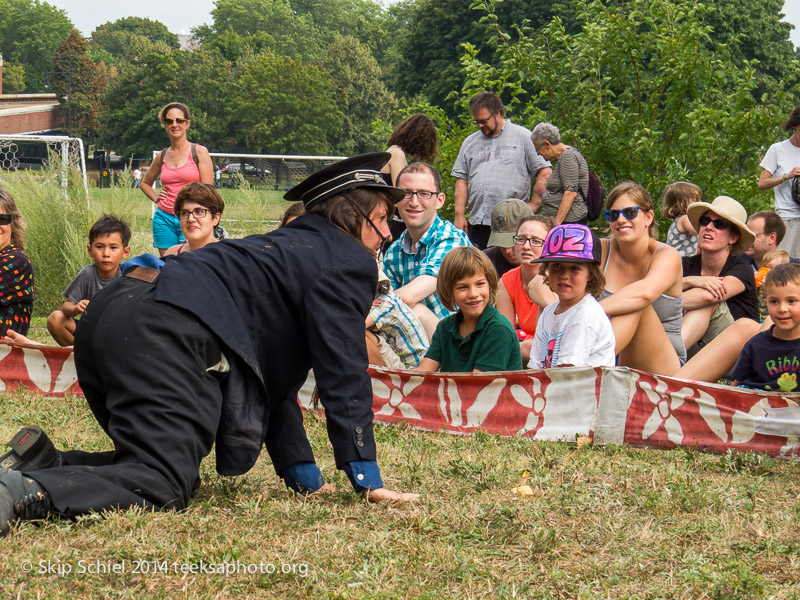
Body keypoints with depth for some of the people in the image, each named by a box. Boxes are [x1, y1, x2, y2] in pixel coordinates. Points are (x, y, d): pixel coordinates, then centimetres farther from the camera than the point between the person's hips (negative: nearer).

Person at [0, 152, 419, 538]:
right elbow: (344, 373, 0)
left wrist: (303, 475, 36)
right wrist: (367, 481, 2)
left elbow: (274, 377, 37)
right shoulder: (350, 263, 8)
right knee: (162, 487, -19)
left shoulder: (283, 250, 37)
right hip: (166, 336, -10)